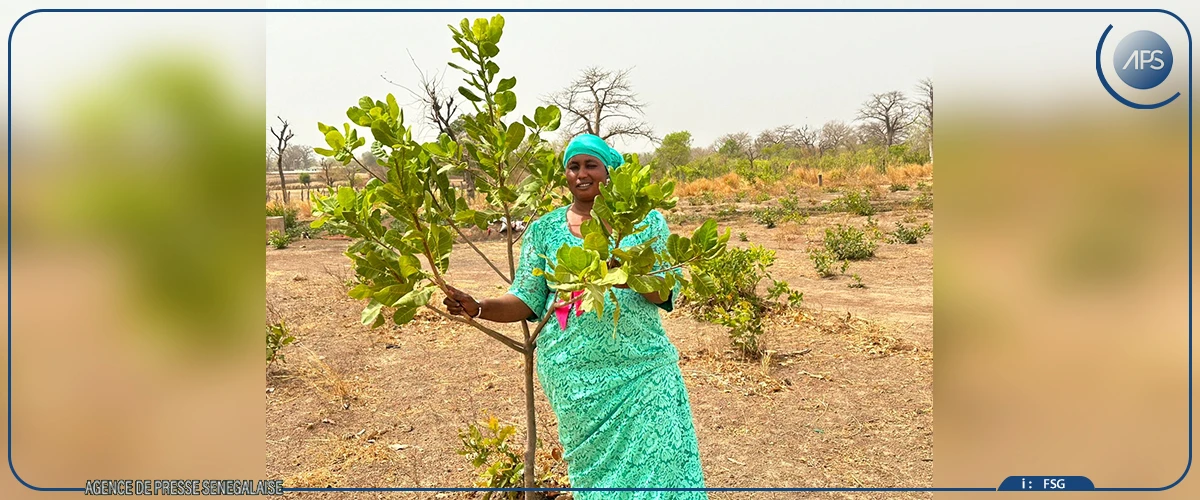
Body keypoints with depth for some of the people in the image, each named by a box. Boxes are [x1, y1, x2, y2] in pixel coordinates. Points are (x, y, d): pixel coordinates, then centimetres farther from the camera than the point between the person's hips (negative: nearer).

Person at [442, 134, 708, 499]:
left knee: (660, 464, -3)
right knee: (594, 467, 6)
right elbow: (526, 301, 6)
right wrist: (478, 308, -11)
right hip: (574, 376, 1)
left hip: (641, 370, 0)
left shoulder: (645, 220, 5)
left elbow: (667, 290, -3)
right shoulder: (544, 230, 8)